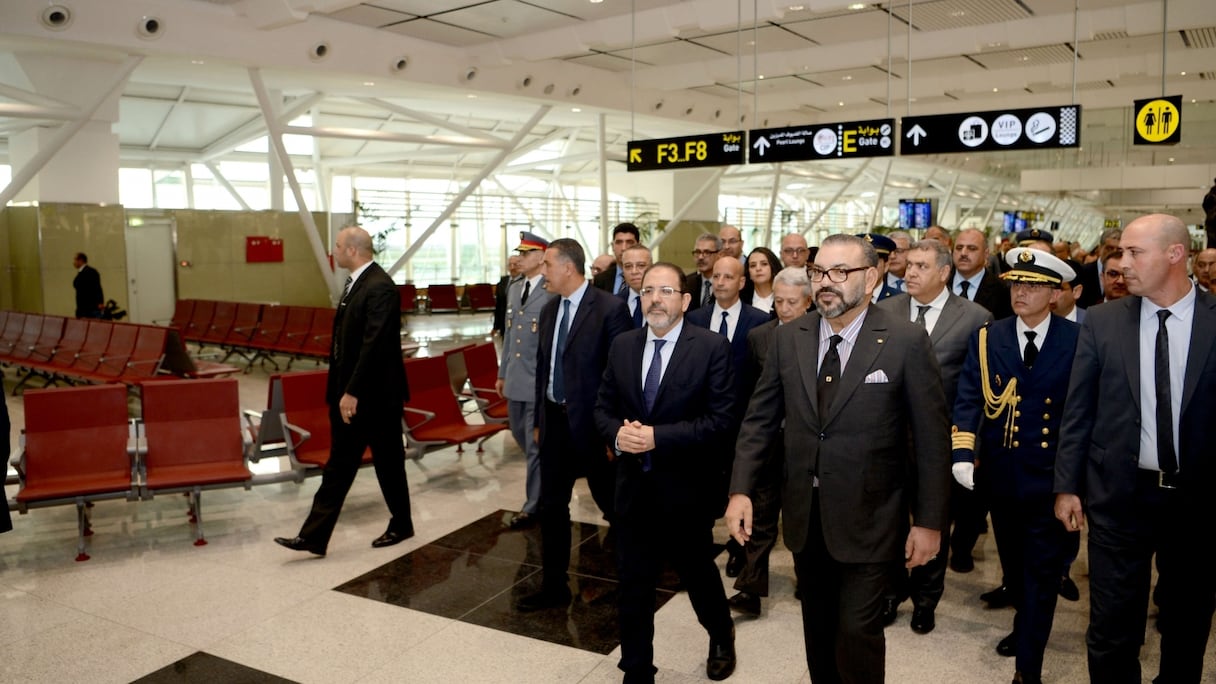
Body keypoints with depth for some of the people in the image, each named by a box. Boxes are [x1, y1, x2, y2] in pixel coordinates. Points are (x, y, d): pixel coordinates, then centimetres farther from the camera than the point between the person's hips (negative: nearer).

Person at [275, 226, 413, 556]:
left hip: (375, 394, -9)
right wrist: (341, 390, 15)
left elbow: (373, 344, -25)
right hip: (348, 393, 9)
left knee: (388, 462, 8)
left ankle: (401, 526, 26)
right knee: (338, 465, 10)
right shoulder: (355, 282, 11)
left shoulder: (380, 287, -19)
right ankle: (314, 536, 14)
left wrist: (353, 392, -24)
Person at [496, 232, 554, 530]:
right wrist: (502, 372, 18)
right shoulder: (514, 288, 12)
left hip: (540, 381, -8)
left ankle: (533, 506, 13)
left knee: (535, 443, 0)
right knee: (520, 434, 20)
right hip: (515, 379, 8)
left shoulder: (553, 292, -13)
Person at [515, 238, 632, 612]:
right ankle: (554, 587, 24)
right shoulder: (549, 309, 8)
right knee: (551, 506, 11)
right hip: (555, 421, 6)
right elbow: (543, 367, 13)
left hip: (593, 423, -6)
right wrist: (539, 420, 13)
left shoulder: (610, 308, -14)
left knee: (613, 504, 11)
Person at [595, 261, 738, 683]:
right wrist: (616, 433, -14)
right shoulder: (622, 346, 4)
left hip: (685, 489, -3)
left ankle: (722, 637, 48)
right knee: (633, 588, 10)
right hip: (633, 487, 3)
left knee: (699, 575, 18)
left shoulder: (712, 348, -10)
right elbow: (602, 407, 9)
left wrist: (658, 437, -23)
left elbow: (720, 419, -15)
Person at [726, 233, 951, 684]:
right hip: (805, 515, 4)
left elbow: (932, 436, -7)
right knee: (817, 628, 18)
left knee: (857, 630, -1)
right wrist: (740, 490, -6)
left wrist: (930, 520, -7)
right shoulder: (787, 338, 0)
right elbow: (760, 420, 3)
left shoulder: (906, 341, -11)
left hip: (869, 520, -4)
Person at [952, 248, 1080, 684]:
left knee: (1042, 571, 4)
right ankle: (1026, 626, 45)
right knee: (1013, 563, 21)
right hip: (1002, 473, 3)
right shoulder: (987, 338, -1)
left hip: (1052, 476, -3)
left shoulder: (1078, 341, -7)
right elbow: (969, 400, -5)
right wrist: (963, 453, -16)